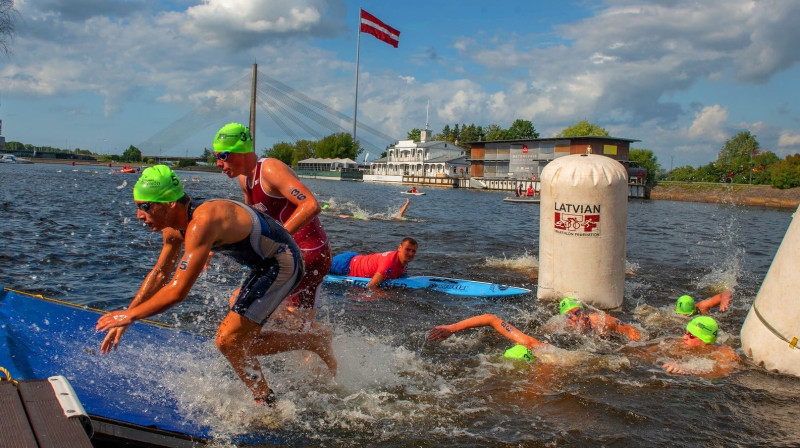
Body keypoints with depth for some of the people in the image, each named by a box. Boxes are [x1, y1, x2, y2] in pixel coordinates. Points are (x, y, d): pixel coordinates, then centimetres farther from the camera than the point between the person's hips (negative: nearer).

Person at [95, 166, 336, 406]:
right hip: (266, 263, 10)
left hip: (281, 264, -10)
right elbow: (159, 274, 14)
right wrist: (123, 319, 12)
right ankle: (315, 344, 28)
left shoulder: (201, 223, -31)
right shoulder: (174, 229, 1)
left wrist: (129, 315, -19)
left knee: (228, 341, -10)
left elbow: (177, 291, -33)